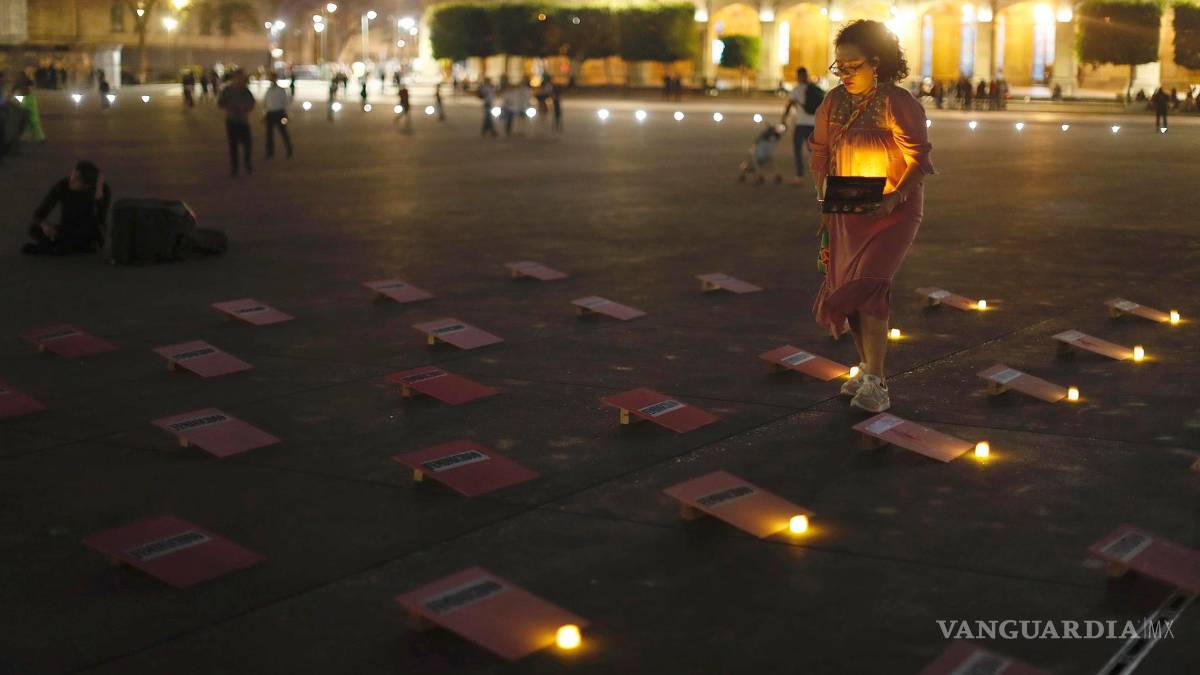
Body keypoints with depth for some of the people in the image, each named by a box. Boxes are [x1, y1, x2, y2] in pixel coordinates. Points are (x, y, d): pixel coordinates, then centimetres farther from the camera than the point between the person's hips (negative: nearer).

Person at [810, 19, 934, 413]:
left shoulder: (899, 105, -17)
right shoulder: (835, 102, 1)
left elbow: (919, 161, -17)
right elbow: (821, 150, 16)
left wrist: (895, 197, -29)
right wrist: (822, 192, 4)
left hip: (892, 211, -6)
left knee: (867, 287, -19)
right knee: (848, 288, 9)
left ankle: (876, 384, -18)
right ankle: (867, 367, 27)